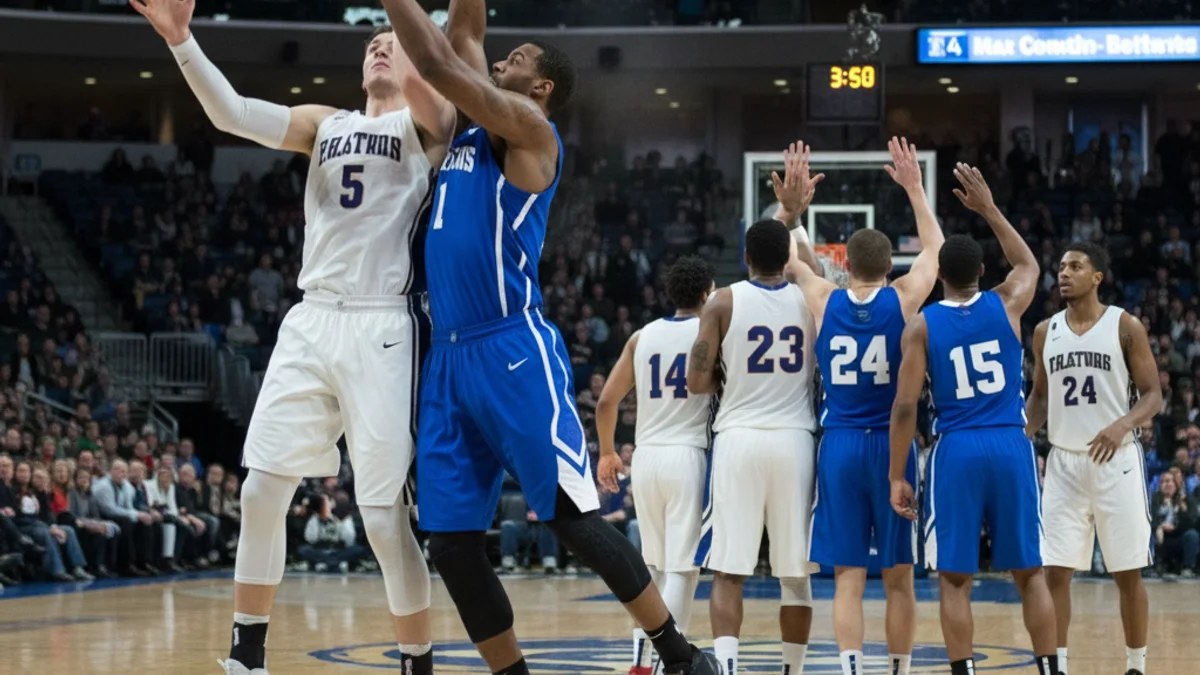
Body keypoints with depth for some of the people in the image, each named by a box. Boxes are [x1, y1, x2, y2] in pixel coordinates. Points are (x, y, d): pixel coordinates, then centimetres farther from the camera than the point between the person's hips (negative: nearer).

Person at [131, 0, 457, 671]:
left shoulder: (428, 123, 3)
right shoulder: (325, 124, 17)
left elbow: (420, 81, -21)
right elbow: (232, 112, 3)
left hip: (383, 331, -5)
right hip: (312, 323, 5)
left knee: (385, 513, -7)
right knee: (262, 489, 2)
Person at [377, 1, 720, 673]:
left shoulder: (530, 130, -4)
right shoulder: (475, 129, 18)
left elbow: (437, 62, -12)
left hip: (514, 352, -8)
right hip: (450, 359, 8)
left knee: (575, 518, -7)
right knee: (453, 545, 3)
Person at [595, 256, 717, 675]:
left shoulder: (642, 337, 9)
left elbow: (606, 401, 11)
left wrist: (607, 453, 23)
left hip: (646, 457, 5)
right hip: (689, 456, -5)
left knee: (654, 565, 20)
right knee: (682, 569, -5)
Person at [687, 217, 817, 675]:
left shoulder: (723, 302, -2)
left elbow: (697, 383, -6)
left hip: (738, 439, -1)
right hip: (794, 440, 1)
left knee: (728, 572, 0)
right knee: (796, 573, 11)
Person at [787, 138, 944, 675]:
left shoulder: (823, 301, -1)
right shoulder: (903, 300, -4)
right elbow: (936, 248, 14)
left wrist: (789, 208, 13)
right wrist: (914, 188, 17)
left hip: (838, 446, 1)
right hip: (891, 445, -1)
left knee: (847, 576, -1)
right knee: (898, 576, 8)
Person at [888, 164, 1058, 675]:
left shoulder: (921, 326, -1)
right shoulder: (1006, 305, 4)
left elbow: (905, 406, -5)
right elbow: (1028, 265, 29)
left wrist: (897, 476, -1)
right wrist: (989, 210, 30)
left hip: (956, 451, -2)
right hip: (1011, 446, 2)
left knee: (954, 578, 3)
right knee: (1030, 572, 8)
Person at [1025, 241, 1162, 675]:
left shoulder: (1125, 326, -5)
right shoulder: (1045, 332, 7)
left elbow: (1153, 396, -5)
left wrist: (1123, 424, -24)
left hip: (1115, 461, -3)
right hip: (1064, 463, 3)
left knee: (1128, 574, 3)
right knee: (1055, 571, -2)